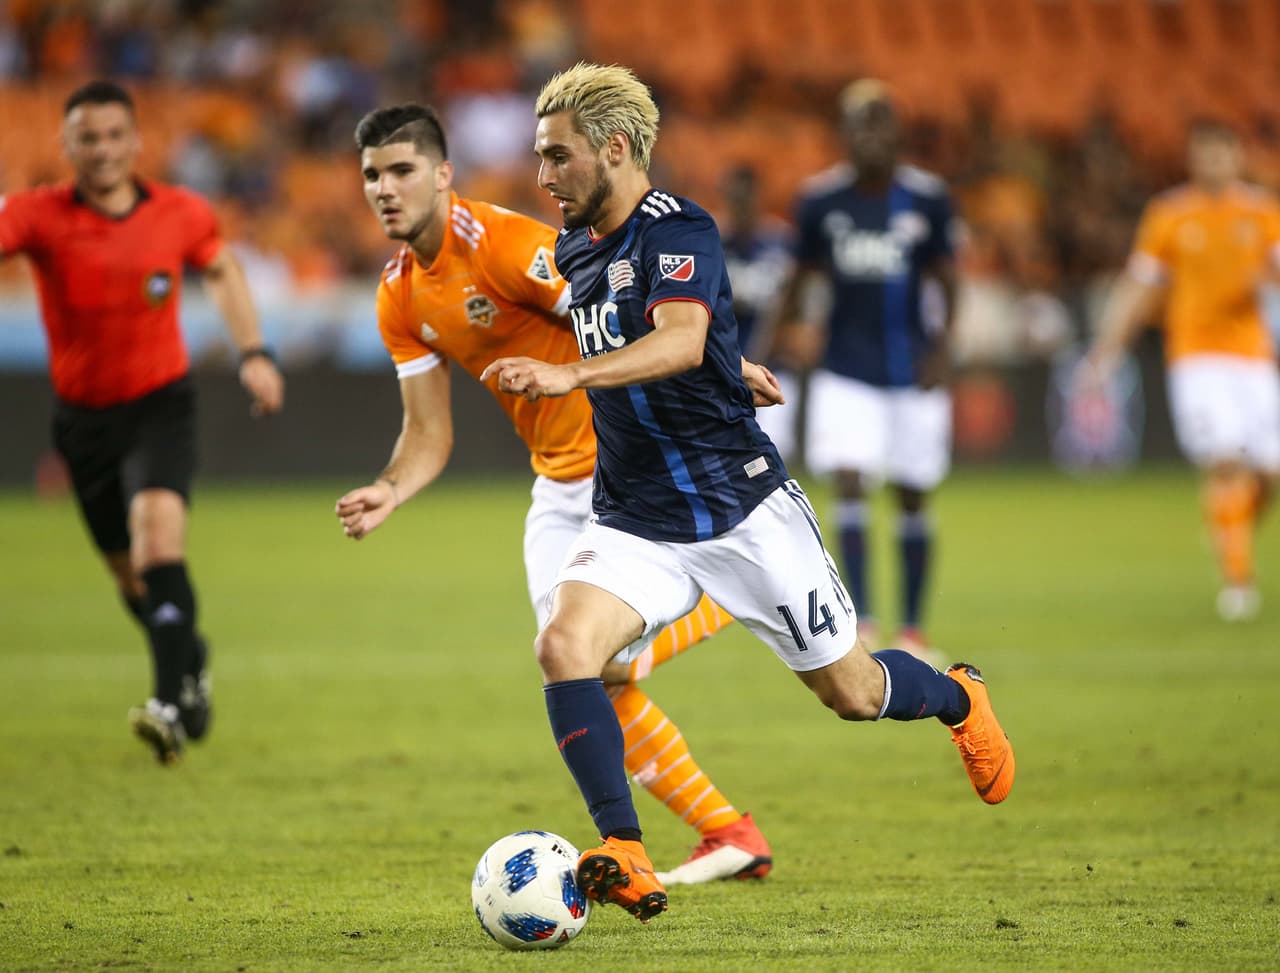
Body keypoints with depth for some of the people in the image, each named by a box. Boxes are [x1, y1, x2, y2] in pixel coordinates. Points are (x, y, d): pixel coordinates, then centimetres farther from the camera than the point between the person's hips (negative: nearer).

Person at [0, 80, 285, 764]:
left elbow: (221, 270, 14)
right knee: (131, 577, 11)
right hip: (84, 416, 1)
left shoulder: (181, 214, -6)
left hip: (160, 404, -1)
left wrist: (254, 354, 5)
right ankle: (191, 661, 42)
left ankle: (173, 703, -30)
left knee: (158, 527, -26)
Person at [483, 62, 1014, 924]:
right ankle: (625, 857, -26)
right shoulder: (575, 251, 8)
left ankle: (959, 698, 41)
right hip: (635, 522, 6)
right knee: (565, 643, -23)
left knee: (852, 693, 6)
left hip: (743, 507, -6)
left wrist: (571, 375, -50)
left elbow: (680, 341, -37)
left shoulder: (679, 231, -17)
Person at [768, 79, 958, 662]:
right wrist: (786, 328, 11)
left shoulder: (926, 198, -4)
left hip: (911, 371, 0)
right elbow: (803, 275, 11)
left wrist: (941, 345, -9)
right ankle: (861, 619, -15)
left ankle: (912, 630, 17)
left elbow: (944, 279, 1)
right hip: (846, 369, 0)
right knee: (849, 484, -15)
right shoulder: (821, 200, -2)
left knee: (912, 499, 7)